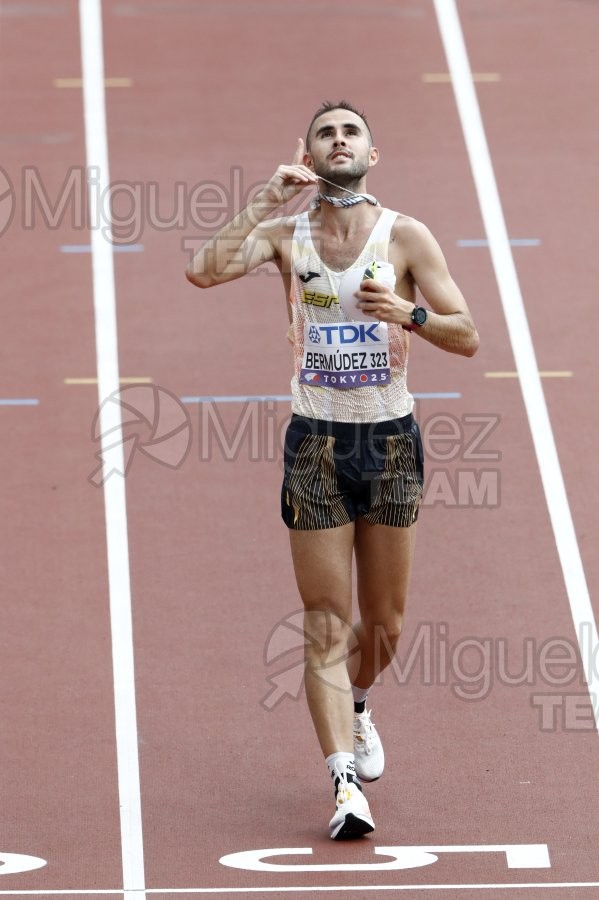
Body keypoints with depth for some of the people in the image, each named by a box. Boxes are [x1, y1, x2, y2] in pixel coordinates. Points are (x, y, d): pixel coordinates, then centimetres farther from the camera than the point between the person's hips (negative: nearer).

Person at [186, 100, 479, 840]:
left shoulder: (405, 237, -1)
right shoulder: (286, 236, 0)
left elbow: (467, 337, -5)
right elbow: (203, 271, -17)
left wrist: (408, 313, -23)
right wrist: (266, 202, -18)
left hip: (392, 442, 1)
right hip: (316, 444, -1)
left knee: (384, 624, 11)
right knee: (326, 625, -8)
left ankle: (355, 707, 43)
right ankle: (346, 781, -13)